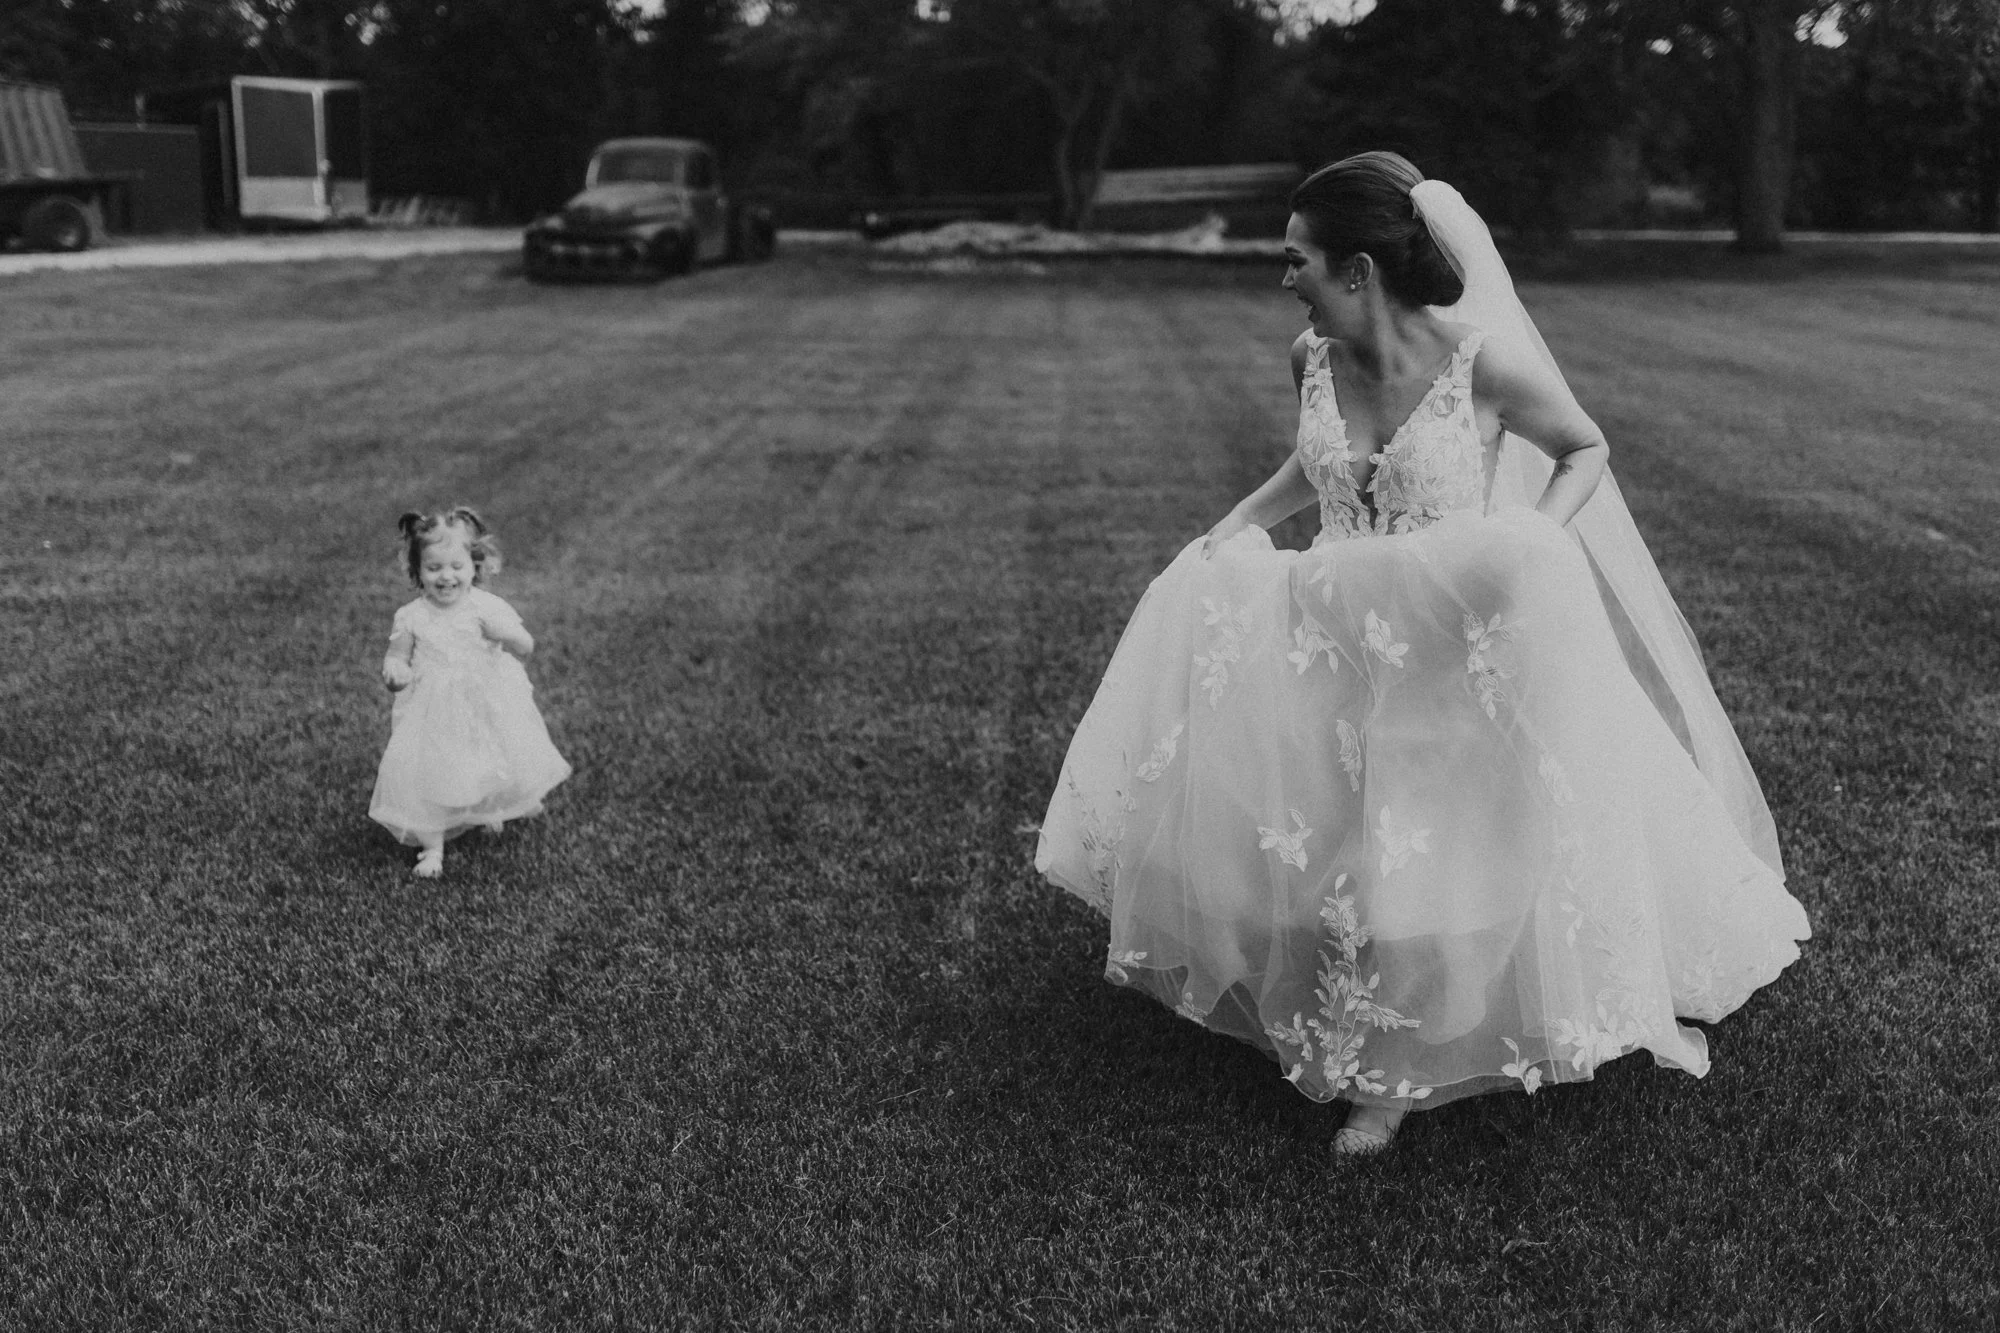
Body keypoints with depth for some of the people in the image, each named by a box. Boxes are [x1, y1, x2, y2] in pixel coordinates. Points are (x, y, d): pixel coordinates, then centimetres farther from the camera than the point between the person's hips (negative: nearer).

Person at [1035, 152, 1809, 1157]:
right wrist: (1239, 519, 7)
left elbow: (1586, 450, -1)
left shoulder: (1481, 357, -16)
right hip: (1339, 638, 5)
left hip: (1456, 651, -5)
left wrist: (1531, 549, -17)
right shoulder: (1312, 359, -1)